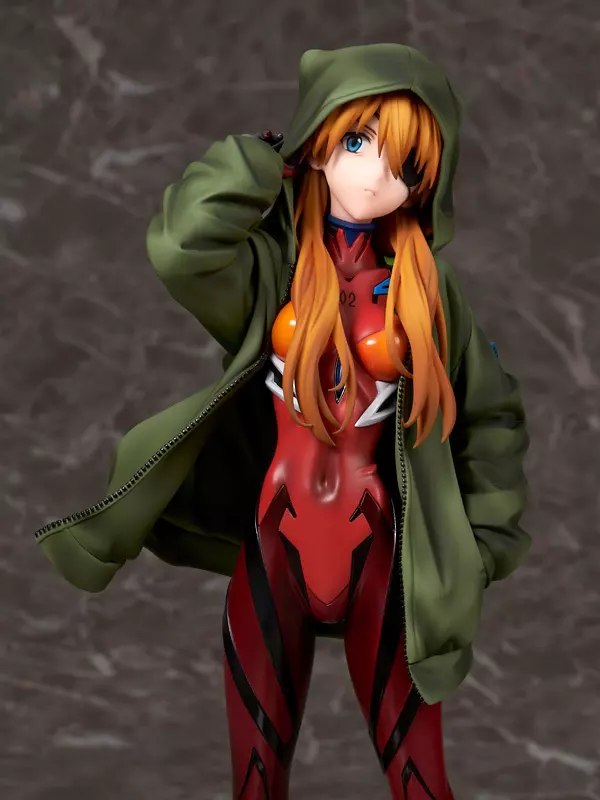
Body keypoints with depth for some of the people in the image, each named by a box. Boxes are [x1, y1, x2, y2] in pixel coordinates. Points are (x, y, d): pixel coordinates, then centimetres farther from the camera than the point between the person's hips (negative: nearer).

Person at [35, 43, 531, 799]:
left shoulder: (425, 284, 0)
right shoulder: (270, 262, -6)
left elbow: (492, 413, 11)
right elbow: (180, 244, -28)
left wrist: (483, 541, 7)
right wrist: (276, 149, -14)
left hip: (380, 556, 1)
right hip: (273, 546, -1)